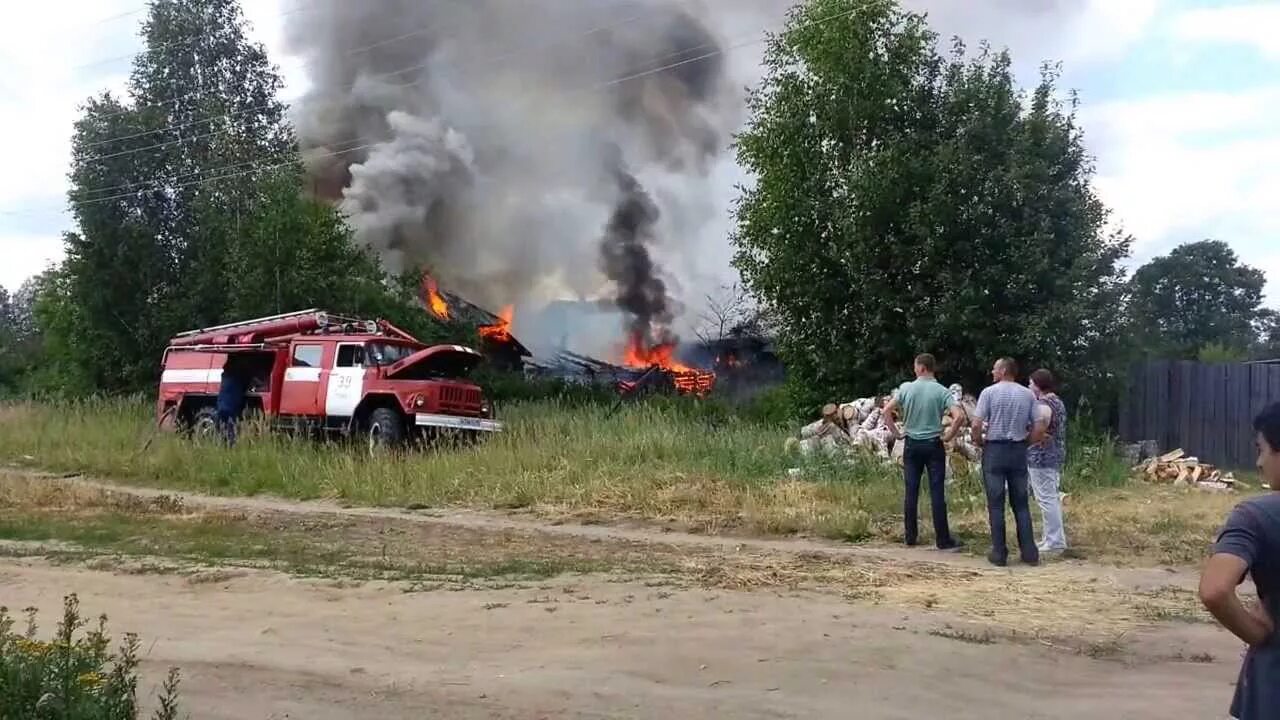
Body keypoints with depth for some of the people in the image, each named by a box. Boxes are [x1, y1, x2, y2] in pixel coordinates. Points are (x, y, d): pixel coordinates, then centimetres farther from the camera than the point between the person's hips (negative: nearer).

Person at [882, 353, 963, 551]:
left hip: (912, 444, 2)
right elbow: (958, 416, -17)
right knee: (937, 492, 0)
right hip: (933, 445, -1)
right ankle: (942, 539, 3)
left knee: (911, 492, 7)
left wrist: (894, 432, 6)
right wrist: (949, 436, -4)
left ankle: (911, 536, 13)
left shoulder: (906, 388, -4)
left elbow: (887, 411, -4)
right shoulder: (942, 391, -7)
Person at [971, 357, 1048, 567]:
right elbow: (1040, 428, 0)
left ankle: (999, 553, 4)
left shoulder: (989, 392, -6)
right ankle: (1030, 552, 8)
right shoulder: (1028, 394, 5)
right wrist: (1025, 443, 13)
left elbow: (977, 425, -13)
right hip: (1019, 451, 3)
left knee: (996, 504, 2)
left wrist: (979, 442, 4)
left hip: (994, 449, -3)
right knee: (1021, 503, 10)